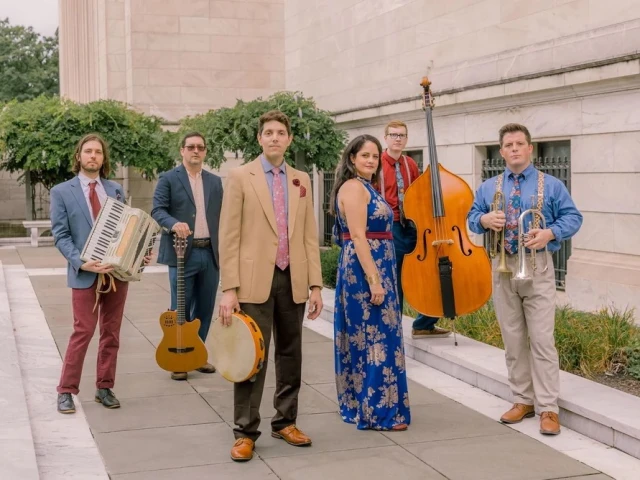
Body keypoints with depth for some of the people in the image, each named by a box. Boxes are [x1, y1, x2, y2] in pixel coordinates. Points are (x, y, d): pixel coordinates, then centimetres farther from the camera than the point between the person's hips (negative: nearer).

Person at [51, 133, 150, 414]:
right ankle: (66, 391, 7)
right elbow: (61, 236, -6)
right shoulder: (62, 192, 0)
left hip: (118, 270, 4)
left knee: (111, 333, 9)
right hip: (86, 273, -4)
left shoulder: (116, 190, 11)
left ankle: (104, 388, 19)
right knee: (83, 333, -4)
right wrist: (81, 263, -20)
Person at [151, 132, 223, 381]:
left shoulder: (215, 181, 14)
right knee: (180, 309, 1)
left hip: (211, 253, 5)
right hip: (182, 253, -4)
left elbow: (220, 216, 14)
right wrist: (174, 224, -29)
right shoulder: (168, 179, 0)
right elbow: (158, 210, -9)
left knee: (205, 307, 10)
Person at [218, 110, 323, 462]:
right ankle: (245, 432, 7)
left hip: (293, 280, 4)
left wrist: (315, 284, 4)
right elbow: (229, 237, -5)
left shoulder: (301, 180, 11)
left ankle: (285, 422, 25)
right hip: (255, 281, -4)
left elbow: (309, 236, 10)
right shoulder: (241, 177, -2)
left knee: (290, 355, 12)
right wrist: (229, 288, -11)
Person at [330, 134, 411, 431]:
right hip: (365, 271, -10)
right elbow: (358, 237, -21)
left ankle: (359, 405, 20)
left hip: (374, 268, 10)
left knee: (364, 337, 13)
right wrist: (374, 281, -24)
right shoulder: (353, 187, -14)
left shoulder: (366, 187, 16)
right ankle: (377, 412, -1)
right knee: (375, 337, -7)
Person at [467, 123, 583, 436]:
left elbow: (573, 217, 0)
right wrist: (484, 220, -10)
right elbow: (472, 217, 13)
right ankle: (522, 400, 19)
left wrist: (551, 233, -18)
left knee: (542, 339, -7)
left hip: (537, 268, -3)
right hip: (502, 267, 4)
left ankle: (548, 408, -2)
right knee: (512, 339, 8)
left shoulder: (551, 185, 2)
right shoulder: (488, 187, 12)